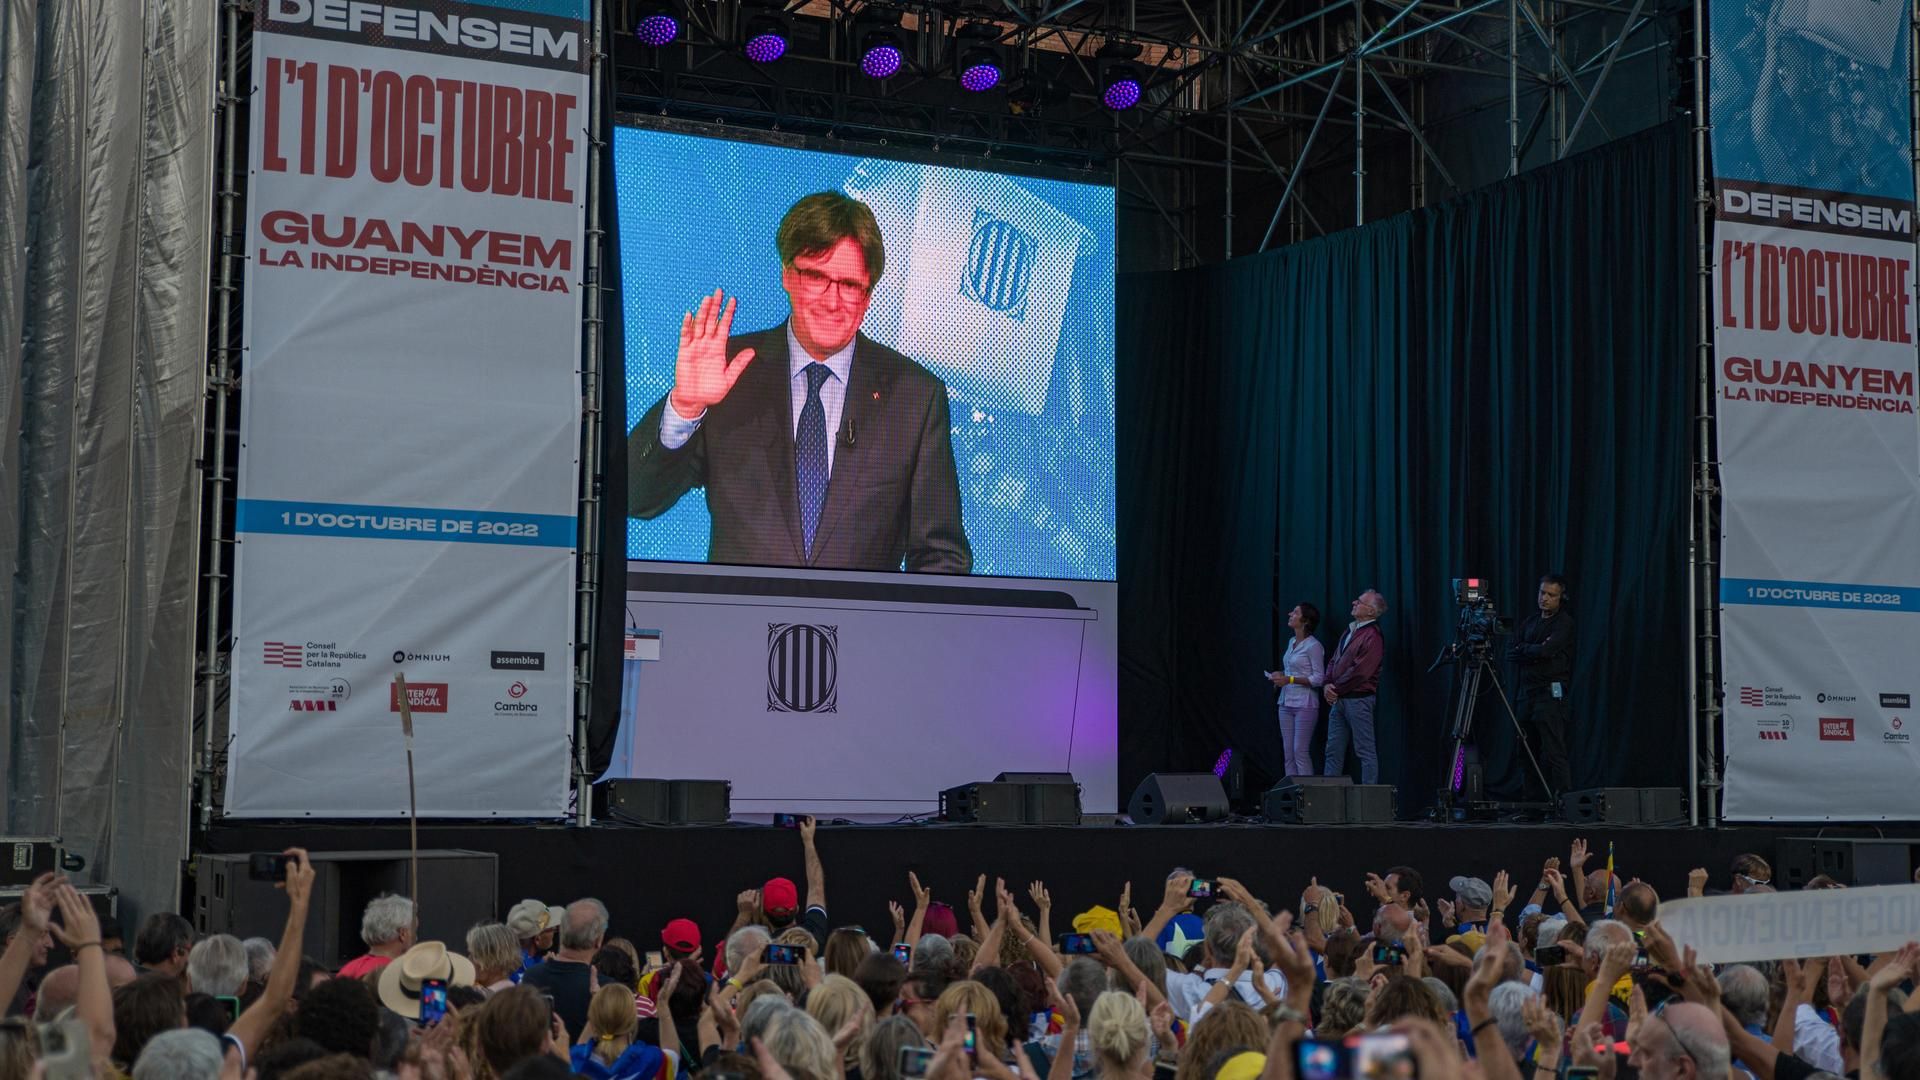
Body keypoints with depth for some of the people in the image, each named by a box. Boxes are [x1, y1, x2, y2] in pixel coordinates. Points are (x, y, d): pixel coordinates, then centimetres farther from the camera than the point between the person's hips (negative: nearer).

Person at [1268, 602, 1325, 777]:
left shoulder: (1313, 646, -11)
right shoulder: (1292, 643, 14)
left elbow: (1319, 678, -14)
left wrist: (1290, 680, -19)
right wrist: (1280, 676, 5)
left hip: (1304, 704, -8)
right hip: (1286, 703, 8)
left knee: (1300, 751, -9)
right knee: (1288, 753, 6)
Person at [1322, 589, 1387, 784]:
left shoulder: (1372, 636, -14)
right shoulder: (1350, 631, 15)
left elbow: (1359, 672, -19)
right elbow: (1334, 661, 18)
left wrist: (1336, 688, -10)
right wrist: (1328, 684, 1)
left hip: (1357, 699, -9)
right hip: (1338, 698, 9)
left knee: (1365, 750, -2)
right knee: (1333, 749, 11)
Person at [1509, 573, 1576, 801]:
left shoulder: (1565, 623, -4)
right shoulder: (1529, 621, 18)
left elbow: (1546, 651, -16)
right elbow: (1512, 652, 10)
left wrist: (1523, 649, 1)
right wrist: (1535, 650, -6)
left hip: (1552, 693, -7)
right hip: (1528, 692, 7)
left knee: (1554, 752, -13)